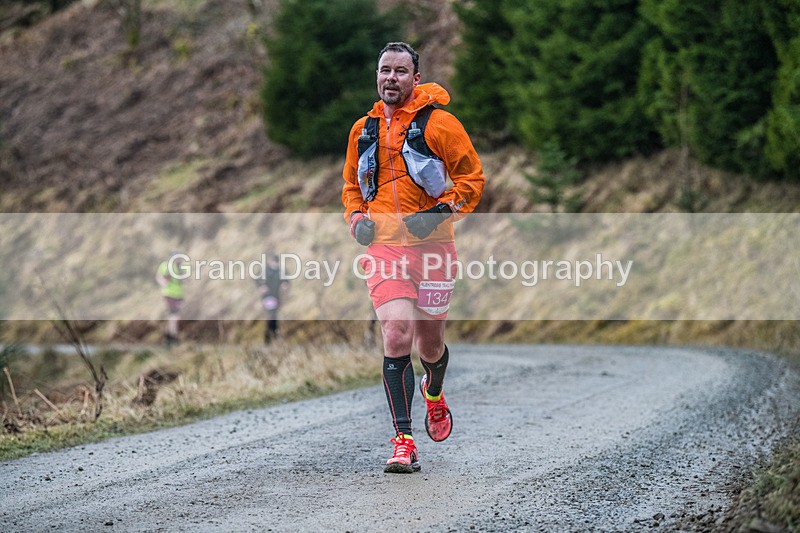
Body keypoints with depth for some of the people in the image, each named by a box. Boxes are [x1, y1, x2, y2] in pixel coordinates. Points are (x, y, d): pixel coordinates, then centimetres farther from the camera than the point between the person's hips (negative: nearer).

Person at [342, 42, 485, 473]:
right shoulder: (363, 130, 10)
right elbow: (351, 184, 25)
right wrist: (356, 216, 5)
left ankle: (434, 393, 48)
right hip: (383, 245, 2)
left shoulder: (438, 124, -3)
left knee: (429, 343, 12)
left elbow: (472, 177, 0)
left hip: (432, 245, -1)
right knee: (396, 337, -16)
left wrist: (443, 211, -14)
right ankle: (403, 441, -15)